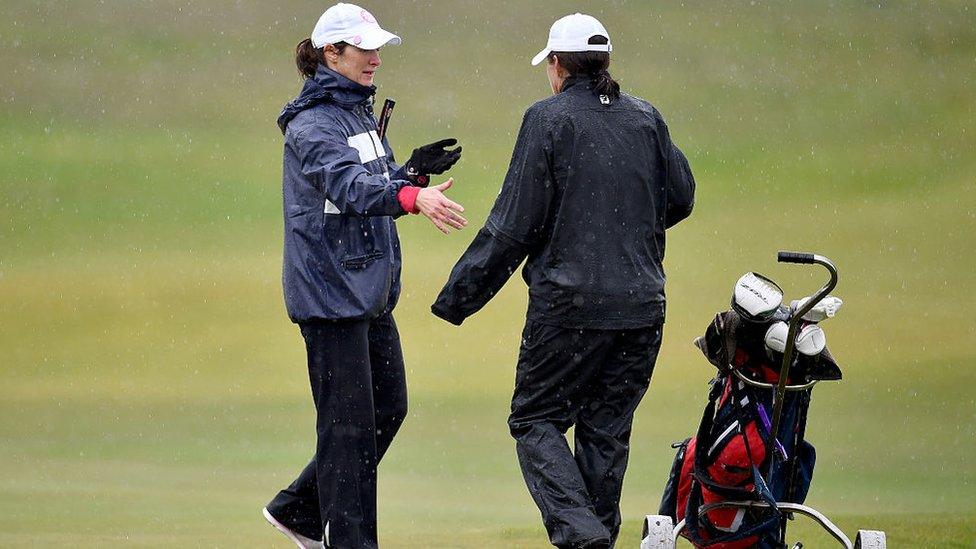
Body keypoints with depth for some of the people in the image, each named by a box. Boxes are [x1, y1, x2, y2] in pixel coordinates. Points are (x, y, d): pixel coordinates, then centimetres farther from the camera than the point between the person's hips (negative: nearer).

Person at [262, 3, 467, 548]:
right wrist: (414, 195, -49)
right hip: (330, 291, -10)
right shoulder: (313, 124, -16)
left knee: (388, 407, 15)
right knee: (349, 422, -7)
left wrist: (412, 170, -2)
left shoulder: (359, 113, 14)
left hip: (371, 290, 10)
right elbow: (348, 186, -34)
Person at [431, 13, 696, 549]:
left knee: (536, 420, 4)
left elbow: (514, 223, -9)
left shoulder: (548, 119, -7)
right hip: (642, 304, 5)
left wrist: (458, 296, -2)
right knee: (606, 429, 12)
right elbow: (681, 198, 17)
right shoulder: (646, 118, 8)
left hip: (570, 304, -5)